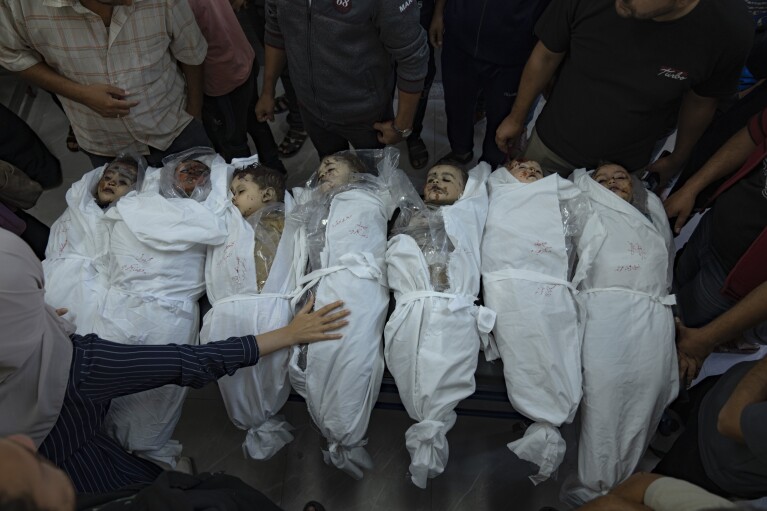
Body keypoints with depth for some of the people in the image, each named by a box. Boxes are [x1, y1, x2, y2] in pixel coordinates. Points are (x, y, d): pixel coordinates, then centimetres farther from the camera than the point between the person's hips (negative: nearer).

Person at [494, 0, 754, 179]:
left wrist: (678, 158, 13)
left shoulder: (731, 29, -23)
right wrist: (517, 117, 4)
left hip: (625, 166, 0)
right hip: (551, 141, 1)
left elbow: (701, 100, -4)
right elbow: (547, 55, -7)